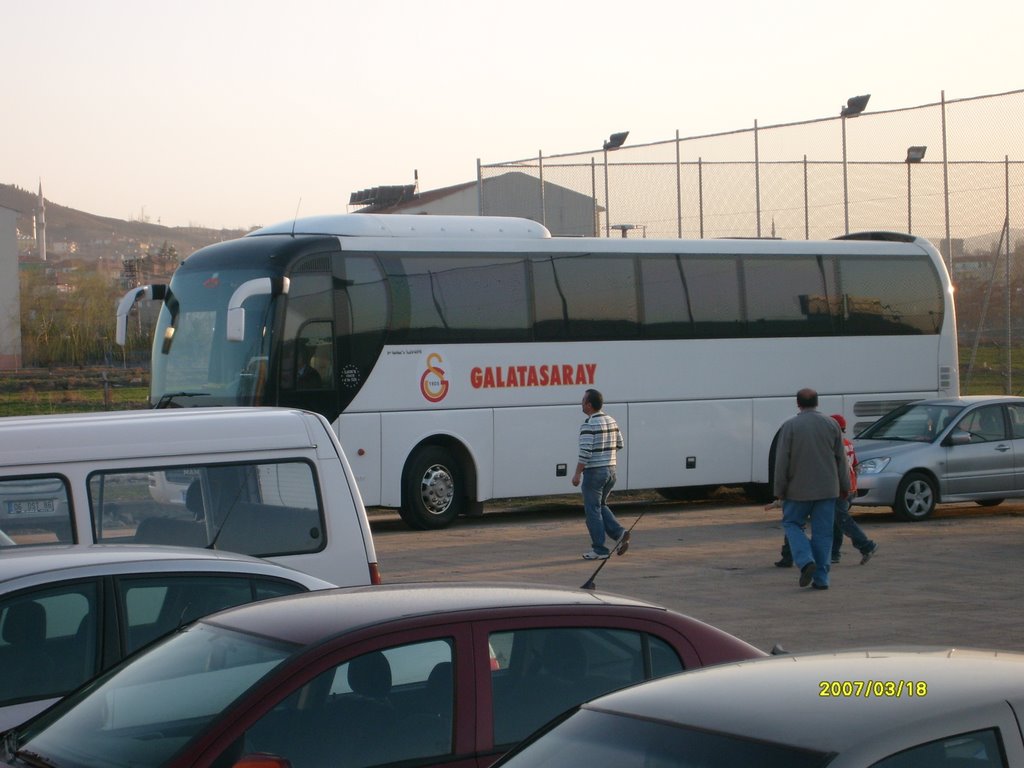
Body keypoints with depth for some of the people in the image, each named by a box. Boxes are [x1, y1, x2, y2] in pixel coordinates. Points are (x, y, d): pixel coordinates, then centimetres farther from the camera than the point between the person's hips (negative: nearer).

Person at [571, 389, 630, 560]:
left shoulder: (588, 424, -16)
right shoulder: (611, 421, 8)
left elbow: (585, 451, -21)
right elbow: (619, 445, 15)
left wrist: (577, 473, -16)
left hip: (594, 471, -8)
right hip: (611, 470, 8)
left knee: (593, 510, 1)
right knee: (601, 506, 21)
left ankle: (599, 550, 2)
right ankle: (619, 533, 2)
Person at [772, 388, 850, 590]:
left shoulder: (790, 426, -6)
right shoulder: (831, 424, 4)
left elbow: (782, 461, -8)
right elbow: (841, 459, 8)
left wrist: (780, 490, -1)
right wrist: (844, 486, 16)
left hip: (799, 489, -3)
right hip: (827, 489, 3)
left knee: (791, 523, 13)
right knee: (823, 532, 6)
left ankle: (806, 561, -9)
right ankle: (821, 578, 5)